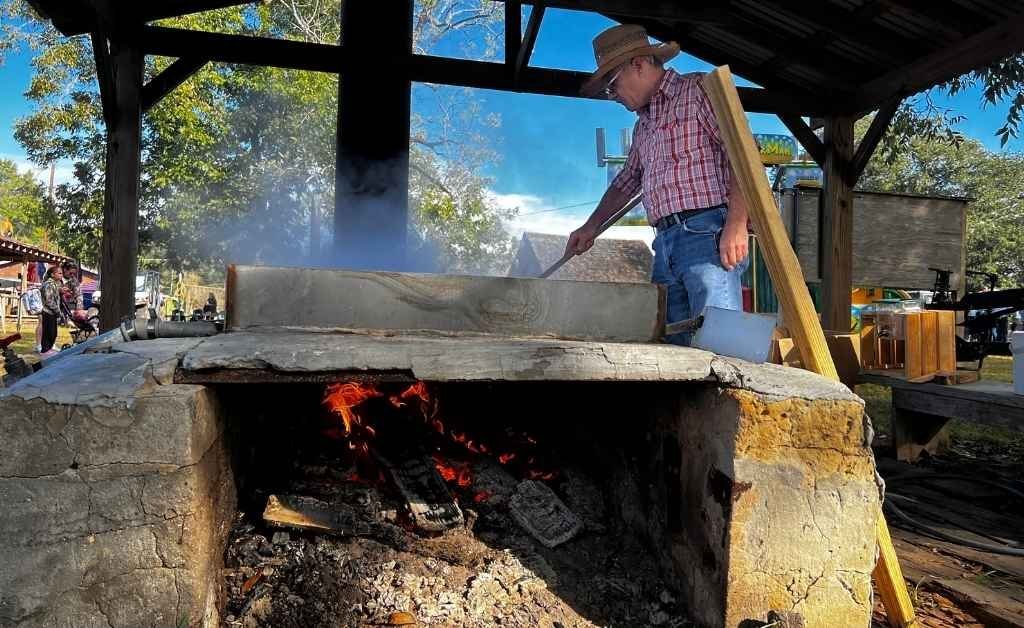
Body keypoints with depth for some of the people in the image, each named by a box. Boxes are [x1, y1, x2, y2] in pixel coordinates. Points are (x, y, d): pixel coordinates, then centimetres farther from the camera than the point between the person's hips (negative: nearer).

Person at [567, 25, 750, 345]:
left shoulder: (697, 89, 3)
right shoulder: (643, 124, 28)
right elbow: (627, 180, 38)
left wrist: (736, 224, -16)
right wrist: (591, 226, 29)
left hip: (707, 234, -7)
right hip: (665, 244, 7)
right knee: (671, 345, 0)